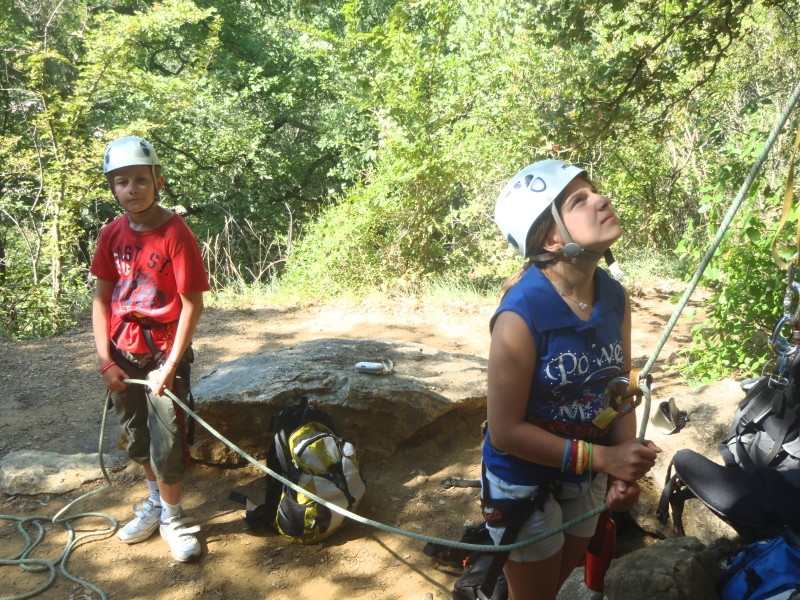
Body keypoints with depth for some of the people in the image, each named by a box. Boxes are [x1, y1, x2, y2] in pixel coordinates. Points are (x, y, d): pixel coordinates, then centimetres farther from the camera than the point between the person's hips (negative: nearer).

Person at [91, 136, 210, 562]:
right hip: (122, 354, 5)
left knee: (167, 441, -1)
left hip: (163, 353, -5)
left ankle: (171, 518, 21)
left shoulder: (175, 234, -15)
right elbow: (102, 297, 3)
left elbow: (192, 303, -15)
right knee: (137, 436, 19)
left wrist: (172, 364, -16)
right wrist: (105, 359, -3)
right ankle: (153, 502, 40)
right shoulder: (113, 234, 0)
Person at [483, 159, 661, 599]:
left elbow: (619, 392, 0)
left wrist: (624, 470, -13)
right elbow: (505, 430, -24)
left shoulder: (615, 297, -10)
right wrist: (602, 458, -25)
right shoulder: (522, 313, -29)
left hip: (586, 477, 6)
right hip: (525, 481, -6)